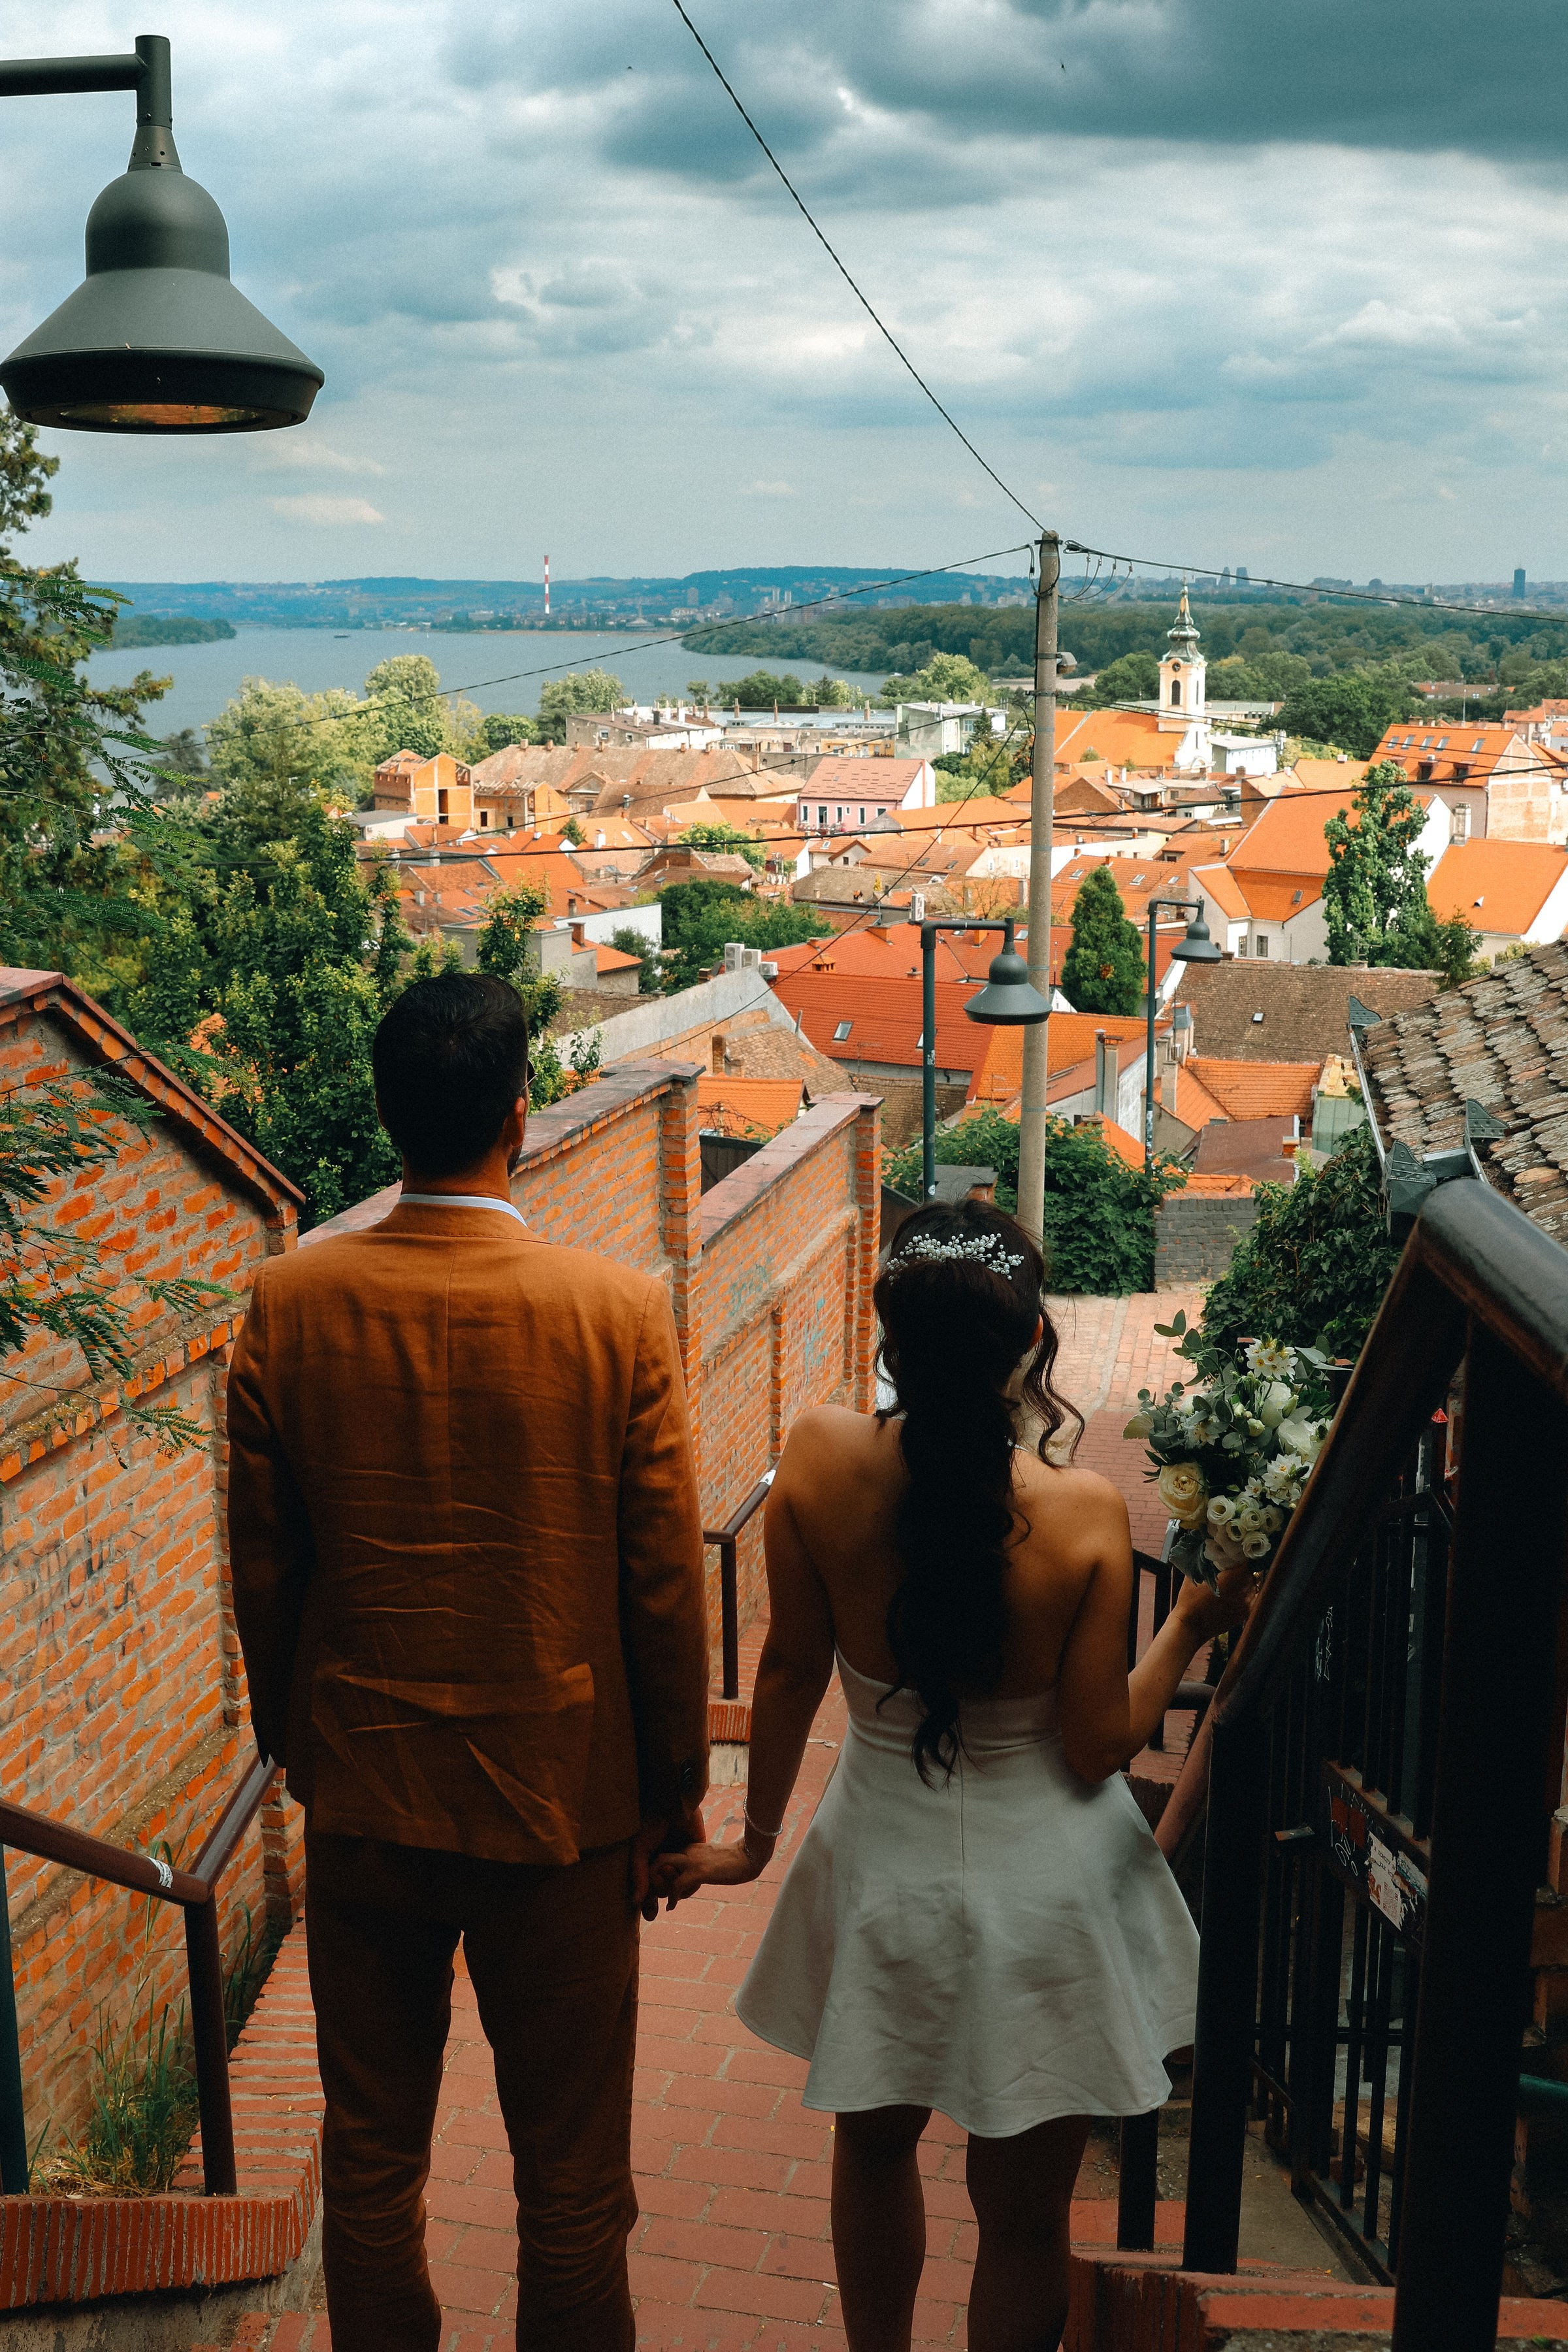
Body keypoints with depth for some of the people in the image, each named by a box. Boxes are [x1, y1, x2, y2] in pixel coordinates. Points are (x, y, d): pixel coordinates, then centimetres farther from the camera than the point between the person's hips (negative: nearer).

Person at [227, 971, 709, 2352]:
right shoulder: (619, 1314, -16)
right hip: (560, 1801, -2)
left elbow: (262, 1574, -1)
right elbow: (665, 1587, -10)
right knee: (572, 2174, 15)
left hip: (361, 1792, 3)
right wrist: (678, 1792, 4)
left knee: (371, 2155, 20)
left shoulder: (290, 1306, -10)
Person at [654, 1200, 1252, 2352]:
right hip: (1042, 1881, -2)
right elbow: (1098, 1747, -14)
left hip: (884, 1861, 3)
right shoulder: (1086, 1513, -23)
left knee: (877, 2144, 29)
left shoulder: (821, 1458, -18)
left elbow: (792, 1669, -6)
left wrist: (757, 1837, 8)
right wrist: (1191, 1623, 0)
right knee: (1024, 2213, 18)